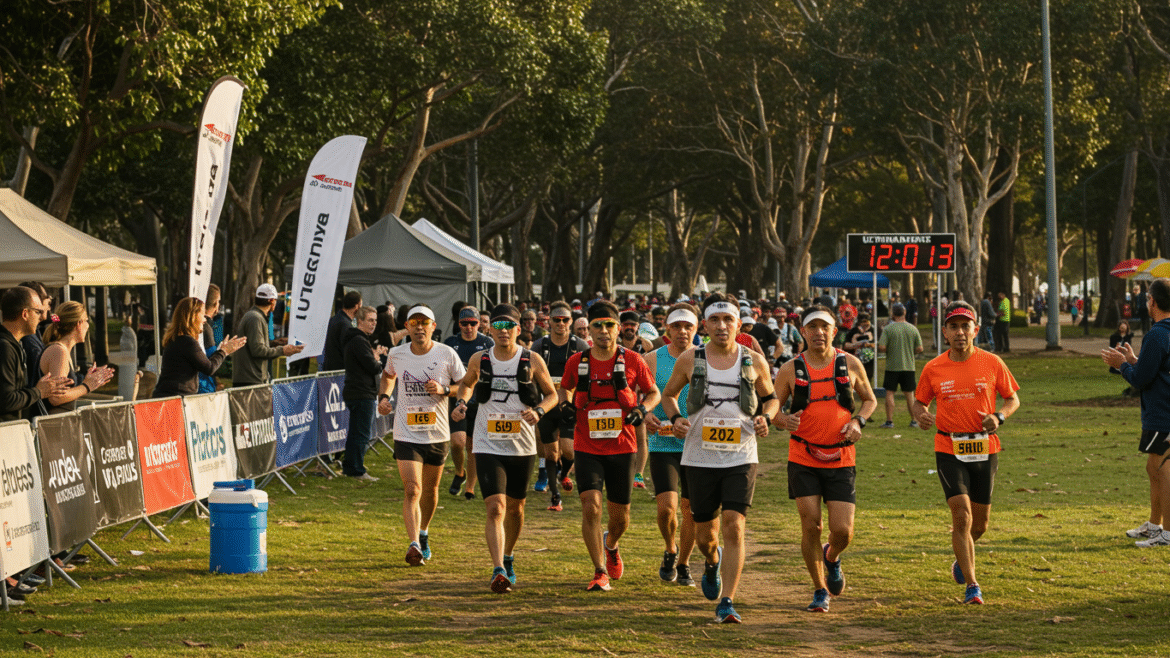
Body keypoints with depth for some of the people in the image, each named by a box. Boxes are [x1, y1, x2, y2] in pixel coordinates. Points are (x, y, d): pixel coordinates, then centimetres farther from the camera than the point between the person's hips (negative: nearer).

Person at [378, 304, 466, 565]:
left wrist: (444, 390, -17)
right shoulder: (396, 354, -1)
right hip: (406, 434, -1)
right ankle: (414, 545, -23)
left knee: (430, 489, 16)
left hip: (438, 434, 1)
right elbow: (388, 375, 22)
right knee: (412, 490, -15)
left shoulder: (447, 354, -7)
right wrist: (383, 396, 5)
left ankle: (423, 534, 40)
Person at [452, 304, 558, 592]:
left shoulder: (532, 361, -5)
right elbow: (466, 383, 21)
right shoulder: (479, 360, -1)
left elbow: (552, 394, 6)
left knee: (515, 507, 17)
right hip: (488, 447, -1)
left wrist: (539, 411, -15)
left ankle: (508, 558, 41)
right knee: (495, 508, -16)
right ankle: (498, 571, -22)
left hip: (522, 448, 1)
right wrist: (461, 402, 0)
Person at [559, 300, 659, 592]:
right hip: (587, 449, 0)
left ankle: (611, 546, 45)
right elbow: (564, 388, 18)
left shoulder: (632, 361, -4)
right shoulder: (577, 362, -1)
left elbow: (653, 392, 9)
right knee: (591, 506, -16)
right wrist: (565, 404, -4)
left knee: (620, 514, 10)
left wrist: (642, 408, -11)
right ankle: (600, 572, -7)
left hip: (622, 447, 1)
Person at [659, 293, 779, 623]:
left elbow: (771, 397, 17)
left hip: (741, 458, -1)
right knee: (704, 533, 9)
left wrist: (766, 417, -4)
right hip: (701, 457, 1)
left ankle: (726, 602, -10)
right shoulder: (690, 360, 0)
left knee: (734, 527, -14)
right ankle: (713, 562, 46)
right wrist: (676, 418, -5)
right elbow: (668, 395, 15)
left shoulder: (754, 362, 1)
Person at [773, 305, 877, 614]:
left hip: (841, 460, 0)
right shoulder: (791, 370, 0)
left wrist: (858, 421, -5)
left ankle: (832, 557, 31)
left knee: (843, 530, -6)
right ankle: (820, 591, 12)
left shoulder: (850, 364, 2)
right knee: (811, 526, -6)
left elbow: (870, 399, 15)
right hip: (803, 460, 0)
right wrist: (784, 420, -16)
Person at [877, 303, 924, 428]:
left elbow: (881, 347, -14)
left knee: (889, 393, 4)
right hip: (909, 366, 3)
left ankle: (889, 421, 1)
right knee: (909, 393, 9)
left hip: (892, 366, -3)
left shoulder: (888, 329, -8)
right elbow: (919, 349, 2)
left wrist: (888, 350, 8)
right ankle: (914, 421, 9)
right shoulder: (913, 329, 2)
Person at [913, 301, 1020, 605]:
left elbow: (1013, 398, 8)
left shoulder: (992, 363, -1)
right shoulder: (933, 369, -1)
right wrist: (921, 415, -13)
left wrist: (999, 416, -12)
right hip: (949, 451, -1)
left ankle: (962, 556, 43)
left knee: (980, 522, 10)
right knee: (961, 516, -15)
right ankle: (972, 586, -9)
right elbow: (920, 401, 11)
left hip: (985, 450, 2)